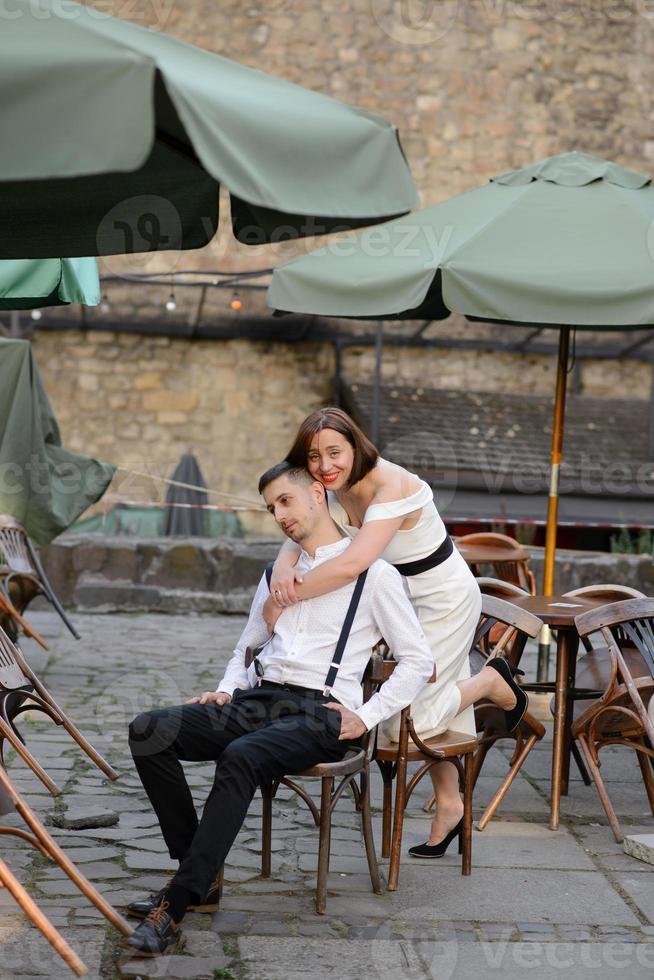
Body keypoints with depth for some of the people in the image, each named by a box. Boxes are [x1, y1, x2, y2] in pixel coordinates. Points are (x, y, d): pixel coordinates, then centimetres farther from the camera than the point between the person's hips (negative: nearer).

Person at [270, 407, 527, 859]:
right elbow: (296, 541, -11)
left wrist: (284, 599, -37)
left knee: (408, 717, -6)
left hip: (444, 598, -8)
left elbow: (352, 564, -44)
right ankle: (449, 806, 36)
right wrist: (284, 572, -35)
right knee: (431, 707, 19)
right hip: (404, 599, 8)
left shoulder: (392, 488, -33)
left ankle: (495, 683, 15)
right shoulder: (335, 491, -7)